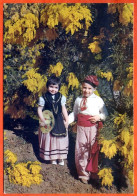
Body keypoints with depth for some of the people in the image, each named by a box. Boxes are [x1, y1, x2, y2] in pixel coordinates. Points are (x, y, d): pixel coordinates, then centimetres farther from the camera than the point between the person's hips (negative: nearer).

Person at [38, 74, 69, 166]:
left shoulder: (61, 97, -2)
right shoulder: (43, 98, -8)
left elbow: (64, 109, 2)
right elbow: (40, 109, -5)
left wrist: (66, 120, -1)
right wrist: (43, 120, -12)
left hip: (59, 122, 2)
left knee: (60, 139, 10)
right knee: (49, 139, 7)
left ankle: (60, 158, 26)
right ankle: (52, 158, 23)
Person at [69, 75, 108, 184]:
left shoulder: (98, 100, -2)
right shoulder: (78, 99, 7)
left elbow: (105, 114, 4)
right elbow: (74, 113, 17)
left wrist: (99, 117, -15)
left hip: (93, 128, -2)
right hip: (81, 128, 2)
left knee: (93, 149, 6)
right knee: (81, 150, 5)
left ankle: (92, 172, 24)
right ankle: (83, 173, 19)